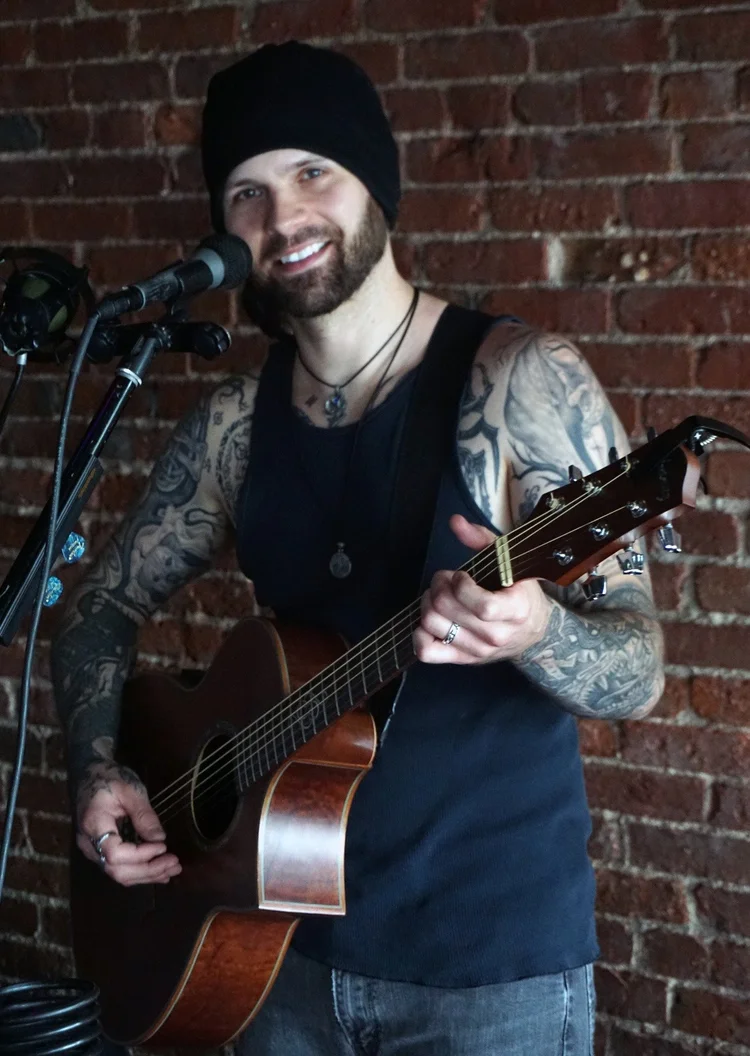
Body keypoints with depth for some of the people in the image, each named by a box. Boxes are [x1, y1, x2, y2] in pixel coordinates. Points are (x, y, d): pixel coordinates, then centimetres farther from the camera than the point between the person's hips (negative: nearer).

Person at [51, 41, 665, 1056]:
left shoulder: (521, 381, -13)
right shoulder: (235, 423, 1)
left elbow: (638, 672, -15)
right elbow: (103, 608, 12)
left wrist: (533, 630, -36)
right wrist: (97, 769, -5)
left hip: (495, 965, -4)